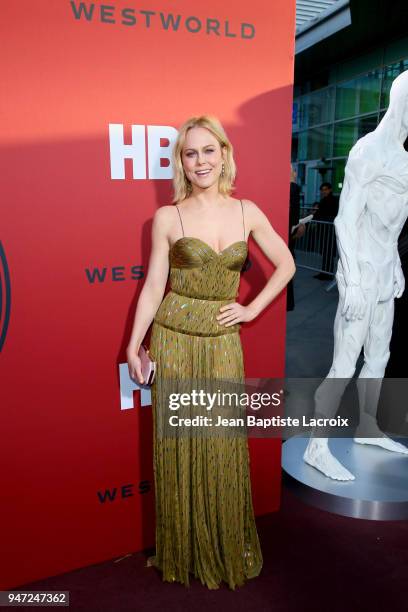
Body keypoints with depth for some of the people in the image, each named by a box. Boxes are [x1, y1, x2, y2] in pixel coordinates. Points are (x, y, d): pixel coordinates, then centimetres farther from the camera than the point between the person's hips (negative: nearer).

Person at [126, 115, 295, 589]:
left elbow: (286, 265, 10)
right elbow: (153, 287, -1)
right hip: (174, 339, -1)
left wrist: (252, 309, 2)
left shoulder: (247, 212, 3)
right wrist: (132, 347, -2)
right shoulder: (167, 218, -2)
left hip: (223, 340, 2)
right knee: (177, 444, 9)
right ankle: (184, 551, 32)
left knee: (223, 446, 10)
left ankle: (228, 549, 34)